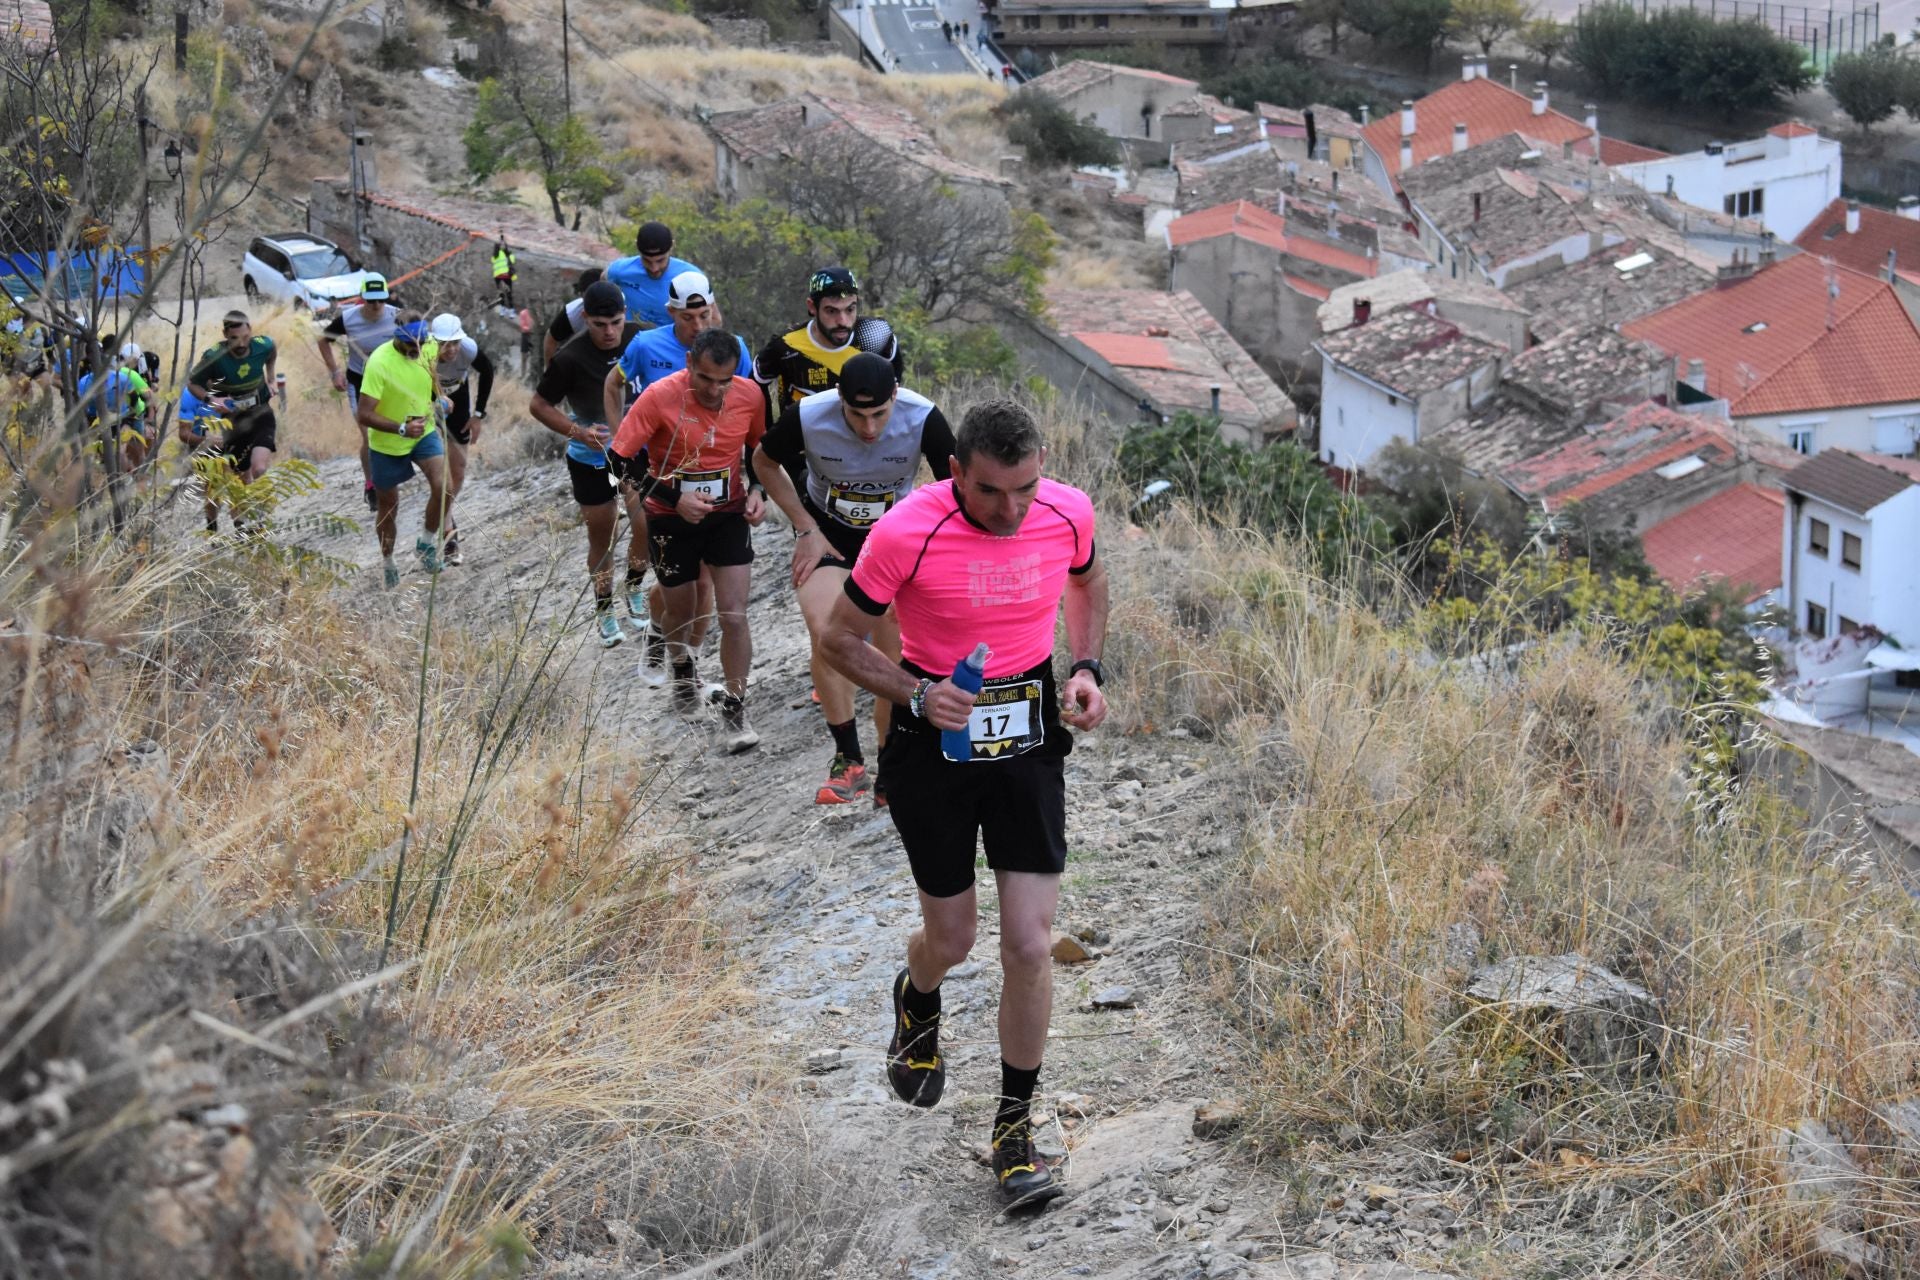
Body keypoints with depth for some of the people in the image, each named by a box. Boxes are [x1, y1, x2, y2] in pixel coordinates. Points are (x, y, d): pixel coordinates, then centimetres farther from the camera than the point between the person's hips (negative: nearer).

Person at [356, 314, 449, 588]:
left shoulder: (429, 347, -12)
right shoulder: (379, 362, -29)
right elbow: (364, 414, -29)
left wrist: (441, 398, 0)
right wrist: (402, 429, -37)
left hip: (424, 433, 3)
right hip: (387, 443, -3)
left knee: (443, 487, -20)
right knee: (389, 506, 13)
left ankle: (427, 542, 5)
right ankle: (387, 563, 37)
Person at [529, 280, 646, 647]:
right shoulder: (571, 358, -22)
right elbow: (539, 405, -12)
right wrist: (579, 432, -24)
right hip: (591, 460, -2)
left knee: (647, 527, -6)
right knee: (601, 539, 9)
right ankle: (604, 611, 28)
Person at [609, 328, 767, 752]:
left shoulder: (750, 395, -12)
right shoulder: (660, 397, -23)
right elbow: (621, 457, -18)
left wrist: (758, 491, -8)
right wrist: (674, 499, -23)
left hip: (729, 515, 1)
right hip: (672, 518, -1)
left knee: (734, 617, -9)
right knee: (679, 612, 18)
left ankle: (734, 709, 5)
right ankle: (682, 666, 52)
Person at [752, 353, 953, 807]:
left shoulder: (923, 418, -28)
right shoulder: (807, 417, -27)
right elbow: (765, 463, -5)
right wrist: (806, 529, -10)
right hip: (828, 532, -1)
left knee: (894, 660, 1)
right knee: (826, 632, -24)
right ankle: (849, 760, -14)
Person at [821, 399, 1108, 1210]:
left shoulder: (1068, 513, -10)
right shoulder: (906, 532, -21)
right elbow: (842, 638, -9)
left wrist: (1085, 669, -1)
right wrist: (915, 694, -24)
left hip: (1029, 745, 2)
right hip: (933, 746, -2)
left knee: (1031, 945, -6)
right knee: (952, 940, 10)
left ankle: (1015, 1124, 11)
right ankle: (916, 1002, 50)